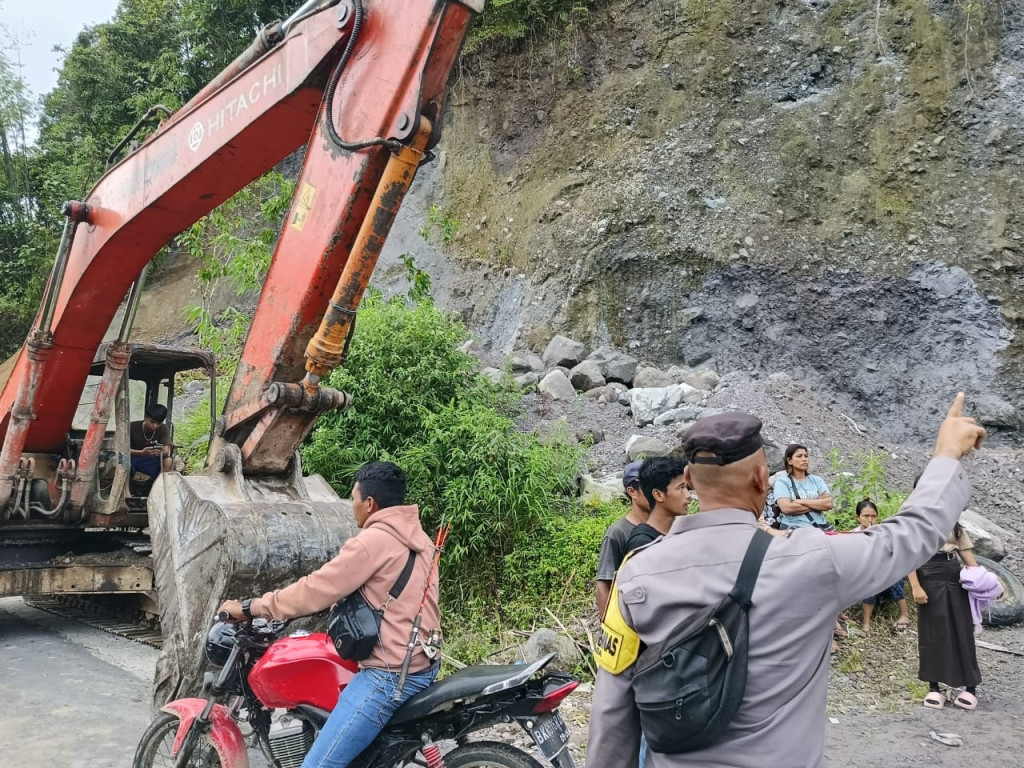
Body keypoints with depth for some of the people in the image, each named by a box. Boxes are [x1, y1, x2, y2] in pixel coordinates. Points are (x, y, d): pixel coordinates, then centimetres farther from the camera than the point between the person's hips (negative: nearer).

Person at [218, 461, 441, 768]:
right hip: (424, 666, 10)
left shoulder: (374, 540, -16)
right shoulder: (418, 536, 11)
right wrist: (343, 601, 29)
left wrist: (248, 608, -4)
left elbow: (316, 590, -14)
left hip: (389, 675, -10)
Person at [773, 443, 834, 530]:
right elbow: (787, 508, -13)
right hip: (794, 528, -4)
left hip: (820, 526, 4)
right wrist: (818, 504, -3)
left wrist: (801, 502, -7)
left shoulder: (816, 480, 16)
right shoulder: (782, 482, 3)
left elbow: (828, 503, 2)